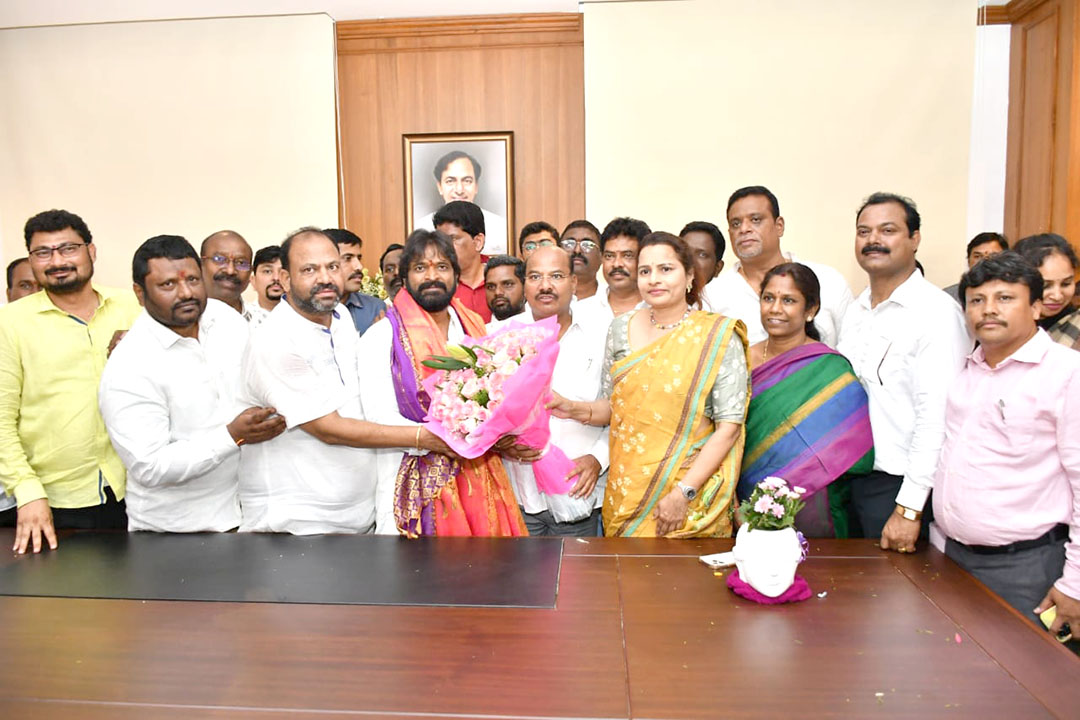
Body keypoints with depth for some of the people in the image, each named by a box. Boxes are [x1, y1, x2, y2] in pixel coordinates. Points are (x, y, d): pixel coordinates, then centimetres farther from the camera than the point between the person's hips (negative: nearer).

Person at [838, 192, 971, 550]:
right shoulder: (856, 310, 11)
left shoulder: (937, 312, -13)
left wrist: (909, 509, -21)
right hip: (848, 479, 7)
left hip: (896, 485, -7)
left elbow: (936, 415, -19)